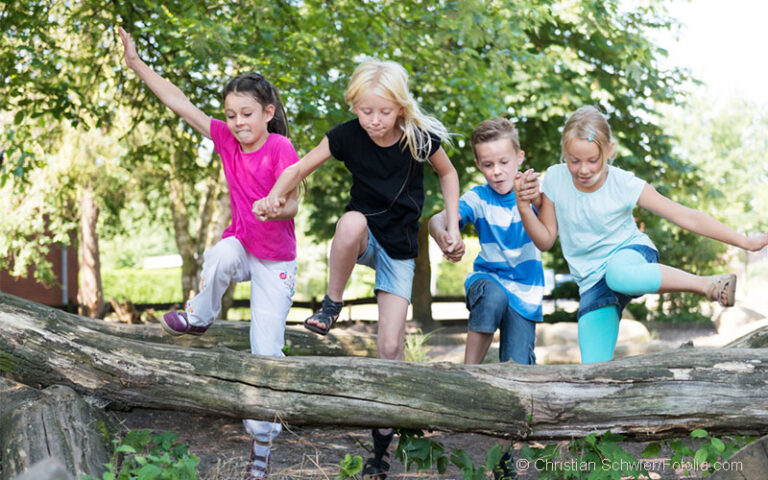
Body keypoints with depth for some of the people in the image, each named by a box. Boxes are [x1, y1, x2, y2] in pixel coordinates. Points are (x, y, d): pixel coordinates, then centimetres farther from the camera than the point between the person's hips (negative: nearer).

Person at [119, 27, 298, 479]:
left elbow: (292, 204, -24)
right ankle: (200, 317, -5)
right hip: (241, 243, 3)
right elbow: (180, 102, -6)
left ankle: (262, 441, 9)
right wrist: (137, 63, -10)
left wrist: (278, 208, -48)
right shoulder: (226, 138, -5)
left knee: (267, 350, -6)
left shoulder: (281, 148, -19)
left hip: (276, 259, -3)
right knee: (220, 259, -37)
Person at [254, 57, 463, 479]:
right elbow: (302, 167, -9)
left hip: (400, 250, 0)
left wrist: (453, 226, -4)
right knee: (352, 221, -40)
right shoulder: (346, 136, -15)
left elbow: (447, 173, 3)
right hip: (363, 240, 0)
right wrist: (274, 197, -28)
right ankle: (332, 306, -16)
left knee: (390, 347, -5)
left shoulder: (420, 138, -15)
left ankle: (382, 442, 10)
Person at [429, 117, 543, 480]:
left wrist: (538, 200, -51)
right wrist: (441, 234, -47)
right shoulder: (478, 198, -6)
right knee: (494, 295, -38)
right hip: (488, 279, -1)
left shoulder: (530, 192, -7)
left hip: (526, 292, 1)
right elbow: (438, 219, -21)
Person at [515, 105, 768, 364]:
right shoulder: (555, 179, -9)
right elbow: (545, 240, -2)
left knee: (618, 274, -42)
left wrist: (745, 242, -15)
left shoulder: (624, 184, -15)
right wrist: (524, 208, -20)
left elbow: (686, 217, -13)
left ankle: (707, 284, -25)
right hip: (593, 282, 3)